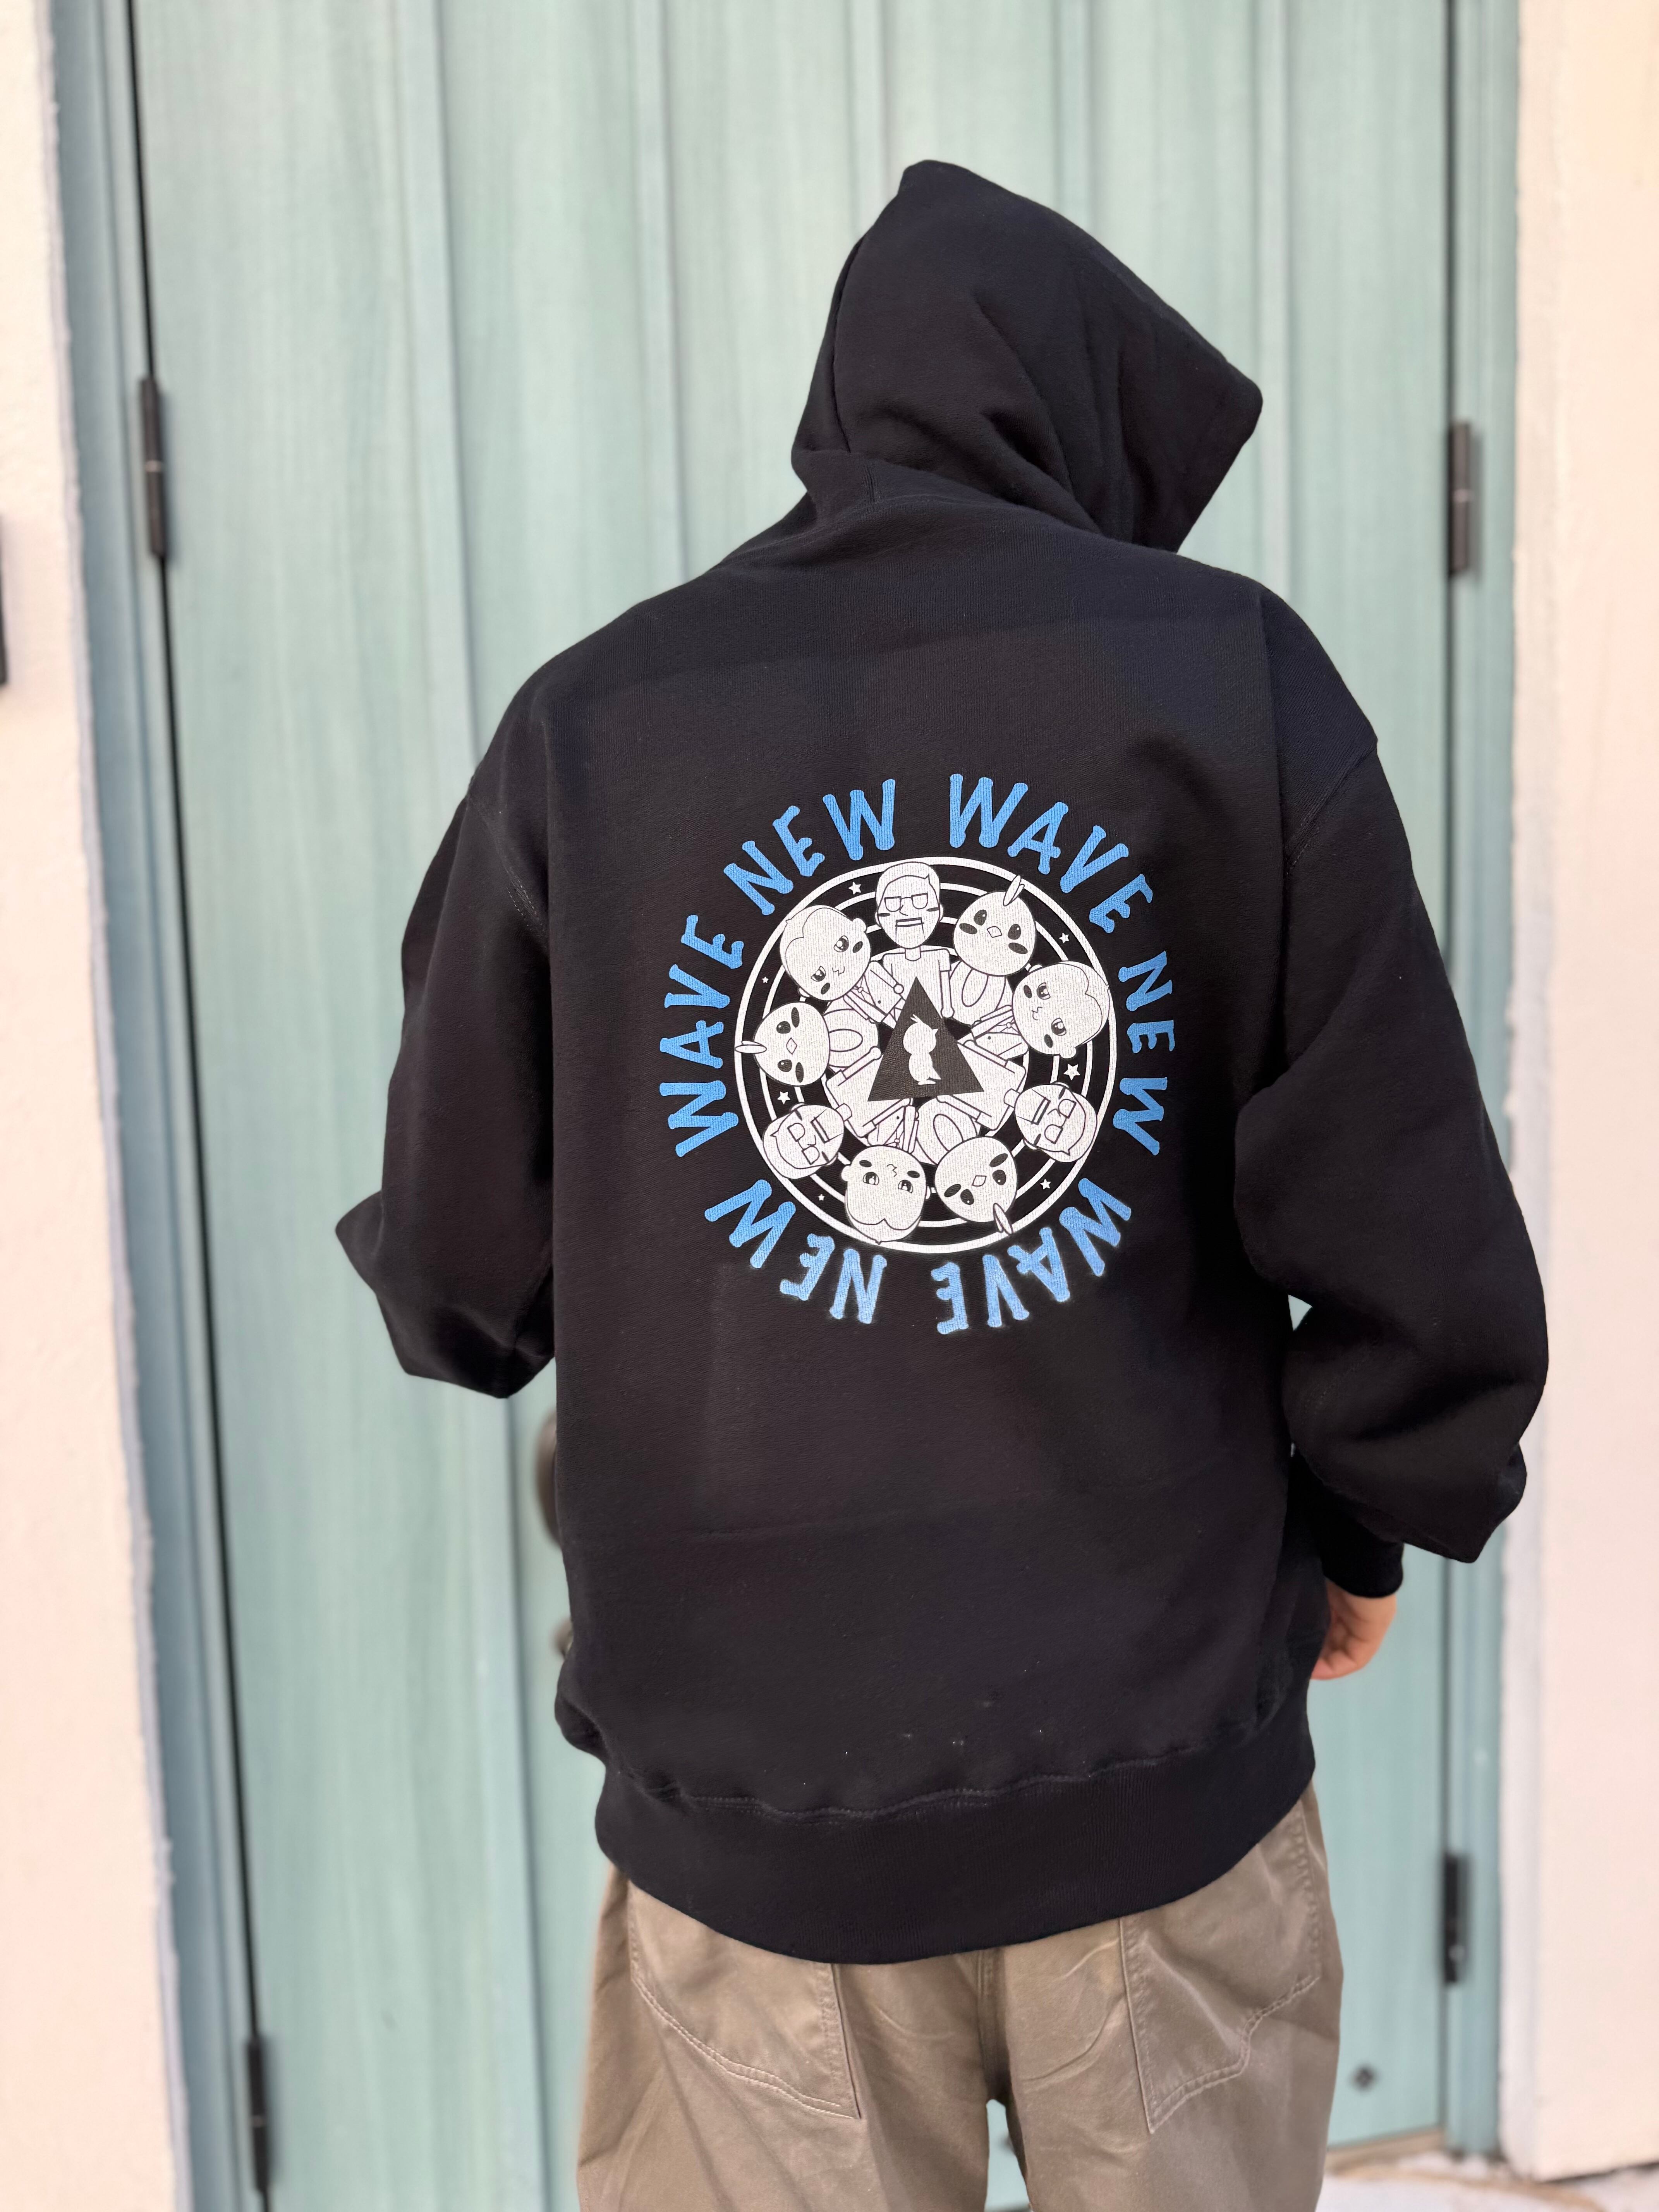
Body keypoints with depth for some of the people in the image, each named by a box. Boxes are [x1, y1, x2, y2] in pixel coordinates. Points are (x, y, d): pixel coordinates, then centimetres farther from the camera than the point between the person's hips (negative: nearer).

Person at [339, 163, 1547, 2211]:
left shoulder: (588, 722, -6)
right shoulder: (1235, 678, -7)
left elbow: (458, 1267, -2)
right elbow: (1408, 1227, -8)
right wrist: (1368, 1523, 11)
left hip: (749, 1771, 1)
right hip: (1169, 1757, 0)